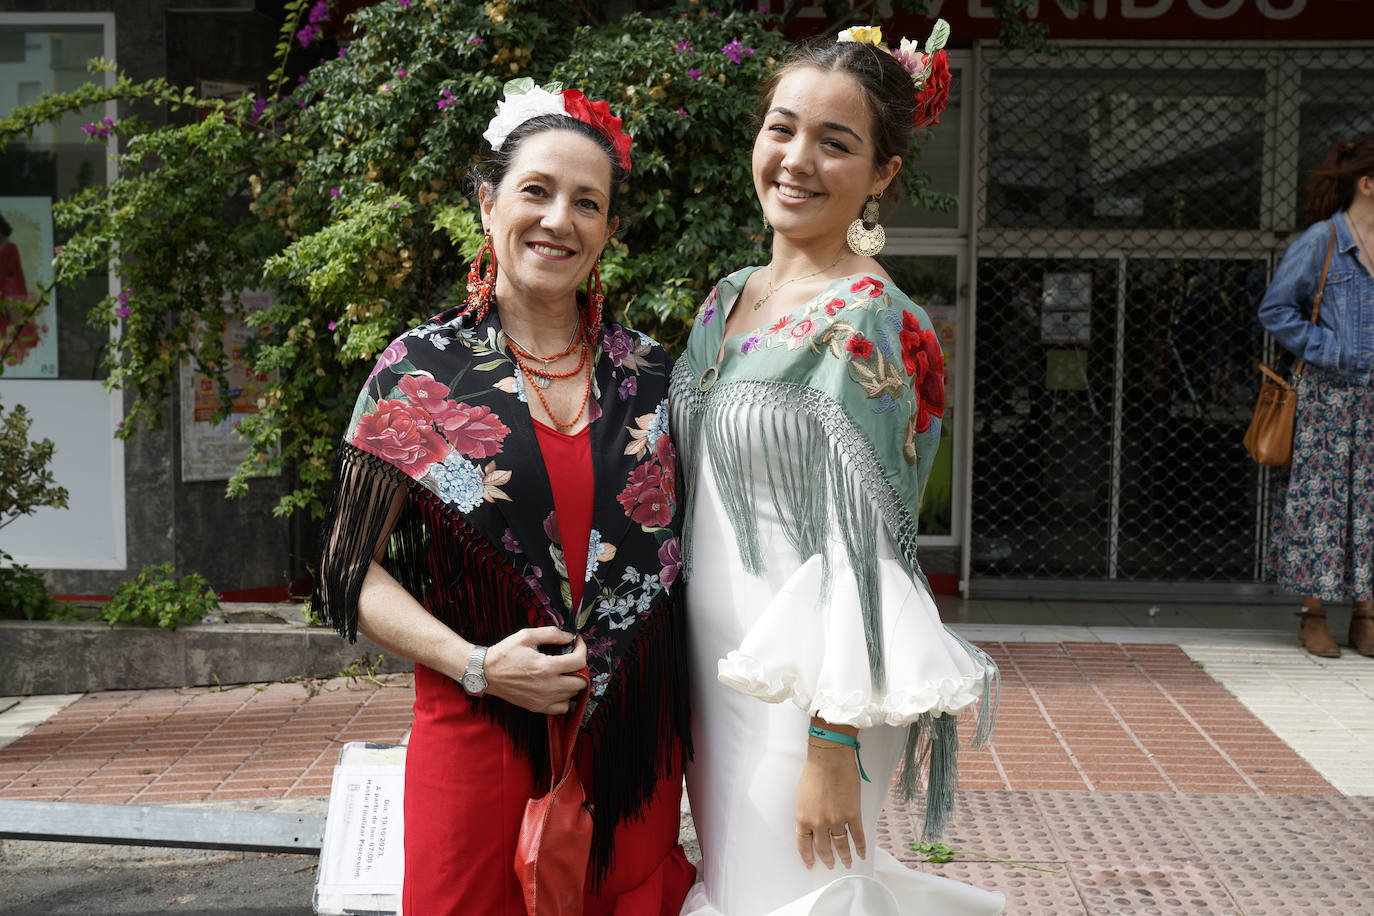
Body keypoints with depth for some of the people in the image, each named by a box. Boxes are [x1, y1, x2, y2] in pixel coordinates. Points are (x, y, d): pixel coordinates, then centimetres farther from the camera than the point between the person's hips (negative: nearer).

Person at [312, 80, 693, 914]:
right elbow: (350, 571, -1)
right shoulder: (421, 371, -2)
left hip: (633, 745, 3)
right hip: (478, 733, -2)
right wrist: (475, 663, -13)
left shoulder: (647, 373, 6)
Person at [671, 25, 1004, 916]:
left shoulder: (867, 326, -17)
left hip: (800, 690, -8)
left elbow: (860, 550, -19)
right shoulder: (729, 298, 7)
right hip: (715, 673, 8)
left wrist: (834, 746, -20)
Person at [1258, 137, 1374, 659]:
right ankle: (1314, 618, 10)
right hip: (1328, 394, -4)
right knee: (1320, 498, 0)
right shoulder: (1321, 241, -5)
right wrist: (1325, 349, -9)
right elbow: (1275, 309, -3)